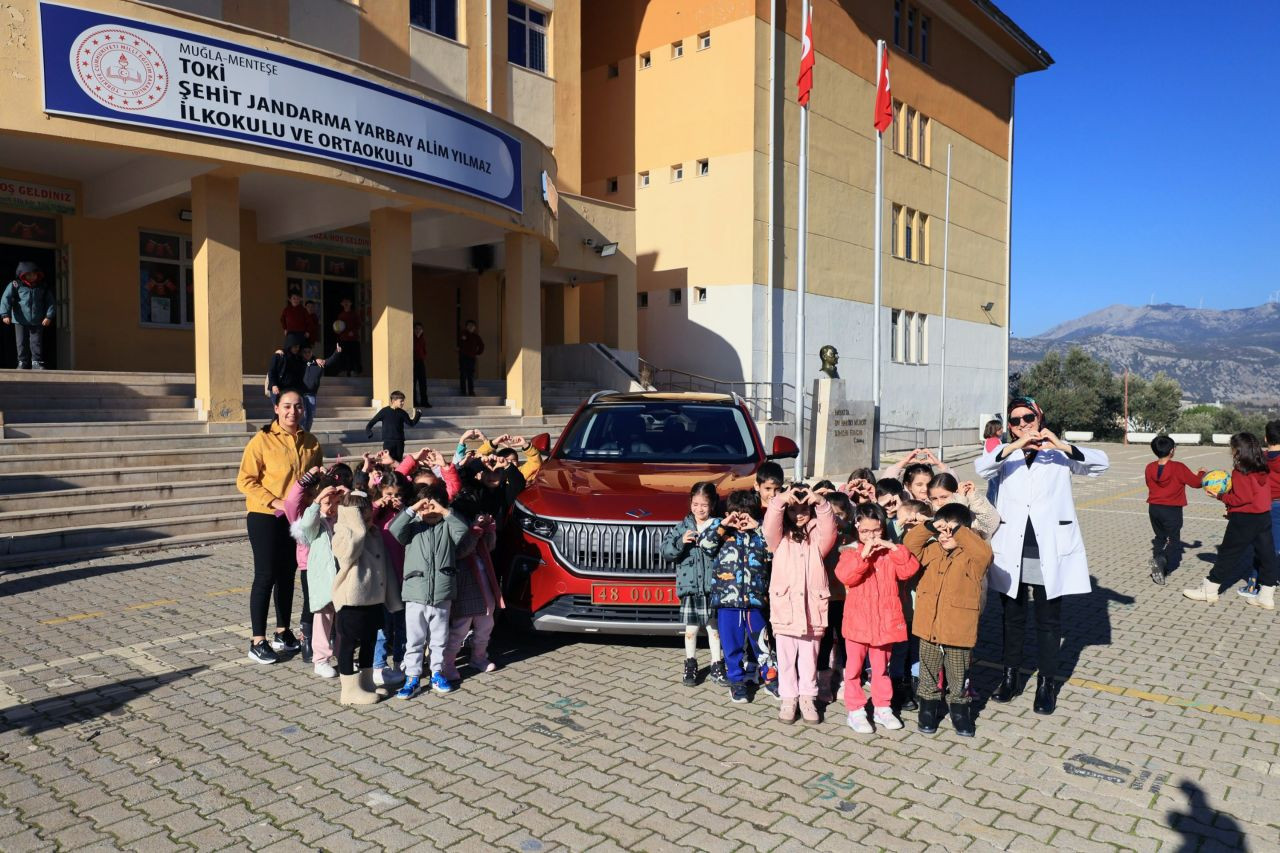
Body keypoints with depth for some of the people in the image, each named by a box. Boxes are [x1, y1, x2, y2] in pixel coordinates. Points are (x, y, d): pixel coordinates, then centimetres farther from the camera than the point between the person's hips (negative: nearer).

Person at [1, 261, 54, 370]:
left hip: (37, 321, 1)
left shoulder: (42, 287, 6)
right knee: (22, 343, 4)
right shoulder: (15, 285, 0)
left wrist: (49, 316, -5)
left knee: (37, 342, 0)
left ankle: (37, 362, 7)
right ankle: (22, 363, 12)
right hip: (20, 320, -1)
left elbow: (50, 302, 6)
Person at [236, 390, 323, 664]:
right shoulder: (262, 440, -11)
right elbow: (245, 481, -13)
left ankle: (282, 633, 27)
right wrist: (275, 502, -20)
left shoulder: (311, 442, 4)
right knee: (266, 576, -2)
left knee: (287, 575, 14)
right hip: (266, 518, -5)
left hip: (297, 518, 5)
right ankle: (257, 642, 8)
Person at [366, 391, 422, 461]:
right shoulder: (385, 411, -6)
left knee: (399, 461, 6)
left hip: (399, 442, 4)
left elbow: (411, 423, 11)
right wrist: (368, 431, -12)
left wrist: (417, 415, -1)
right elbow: (373, 421, 0)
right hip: (388, 442, -3)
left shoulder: (402, 413, 4)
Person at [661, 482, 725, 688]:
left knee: (715, 628, 7)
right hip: (689, 586, 1)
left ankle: (717, 667, 18)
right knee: (691, 629, 9)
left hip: (713, 587, -1)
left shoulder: (718, 526, 0)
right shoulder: (682, 527, 4)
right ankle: (690, 666, 24)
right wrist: (681, 542, -18)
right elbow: (666, 551, -2)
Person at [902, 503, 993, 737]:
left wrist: (960, 532, -27)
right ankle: (929, 705, 33)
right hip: (929, 627, 3)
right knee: (929, 672, 16)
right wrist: (929, 526, -14)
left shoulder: (971, 556, -9)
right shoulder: (932, 551, 4)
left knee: (958, 676, 14)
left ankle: (959, 708, 32)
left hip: (959, 630, -3)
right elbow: (910, 543, -3)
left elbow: (984, 553, -30)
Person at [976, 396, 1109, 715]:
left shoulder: (1058, 455, 2)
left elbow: (1101, 463, -11)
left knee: (1049, 621, 8)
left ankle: (1047, 683, 20)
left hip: (1049, 551, -1)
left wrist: (1062, 445, -27)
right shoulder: (1007, 455, 4)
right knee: (1013, 617, 14)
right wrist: (1016, 446, -31)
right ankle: (1010, 675, 27)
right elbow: (981, 467, -16)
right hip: (1011, 551, 1)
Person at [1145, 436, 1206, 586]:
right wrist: (1201, 473, 16)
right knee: (1174, 540, 5)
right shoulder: (1178, 468, -15)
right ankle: (1163, 561, -18)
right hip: (1172, 510, -4)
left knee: (1159, 537, 22)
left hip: (1154, 508, 4)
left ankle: (1157, 556, 6)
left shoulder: (1150, 468, -1)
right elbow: (1196, 483, -6)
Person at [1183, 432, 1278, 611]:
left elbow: (1241, 499, -19)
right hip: (1264, 516, 7)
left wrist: (1221, 496, -7)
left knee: (1229, 553, 2)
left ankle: (1209, 590, 11)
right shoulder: (1264, 469, 6)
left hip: (1244, 518, -7)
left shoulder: (1240, 471, -16)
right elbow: (1256, 493, 12)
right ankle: (1266, 596, 12)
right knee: (1265, 554, 8)